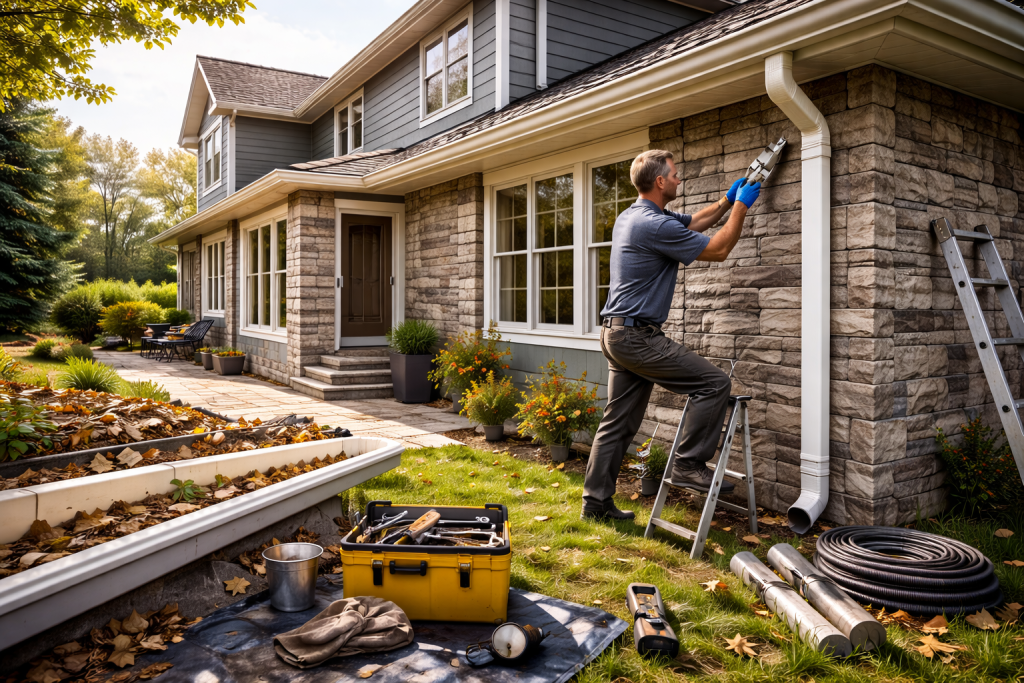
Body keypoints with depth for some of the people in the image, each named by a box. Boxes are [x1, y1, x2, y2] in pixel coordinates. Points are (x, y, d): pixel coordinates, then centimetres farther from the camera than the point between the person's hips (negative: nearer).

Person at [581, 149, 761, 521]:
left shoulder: (630, 216, 16)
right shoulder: (654, 225, -17)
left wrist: (728, 200, 25)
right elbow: (718, 249, -7)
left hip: (616, 334, 10)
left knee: (617, 424, 13)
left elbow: (694, 222, 30)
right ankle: (689, 464, -1)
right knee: (714, 383, -6)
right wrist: (741, 207, 4)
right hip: (638, 336, -10)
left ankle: (596, 501, 18)